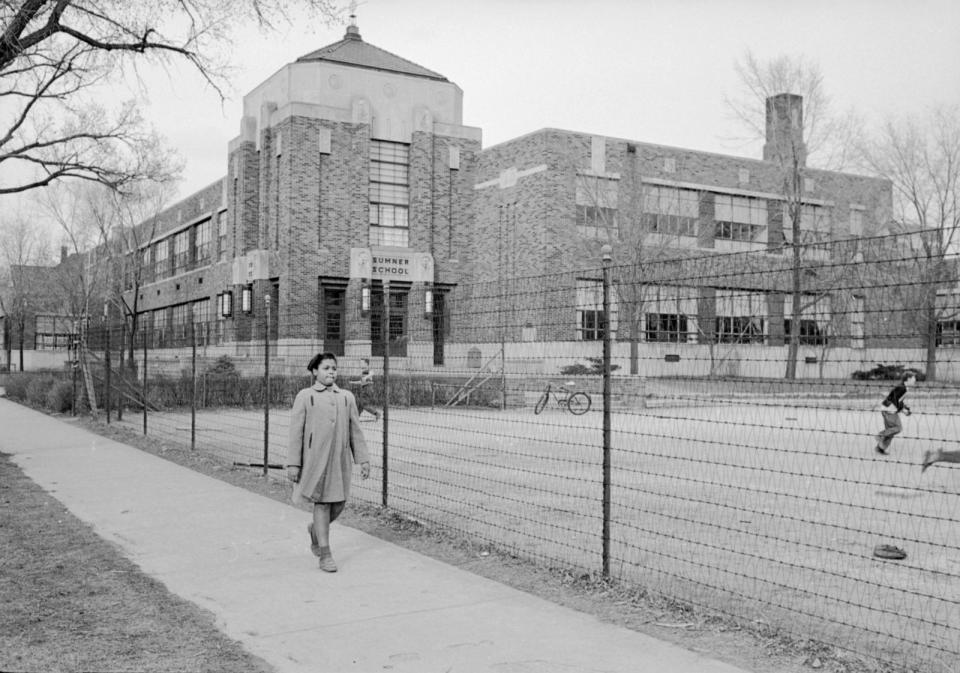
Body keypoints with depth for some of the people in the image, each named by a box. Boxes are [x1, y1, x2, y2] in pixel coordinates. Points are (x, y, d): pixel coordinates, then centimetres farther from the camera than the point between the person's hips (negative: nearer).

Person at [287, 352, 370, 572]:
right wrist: (293, 463, -4)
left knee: (338, 504, 6)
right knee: (321, 502, -2)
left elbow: (355, 430, 13)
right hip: (315, 457, -3)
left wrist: (363, 459, 8)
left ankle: (315, 530, 36)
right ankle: (325, 556, 6)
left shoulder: (346, 397, 12)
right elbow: (296, 432, 0)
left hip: (340, 458, 4)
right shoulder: (305, 397, 3)